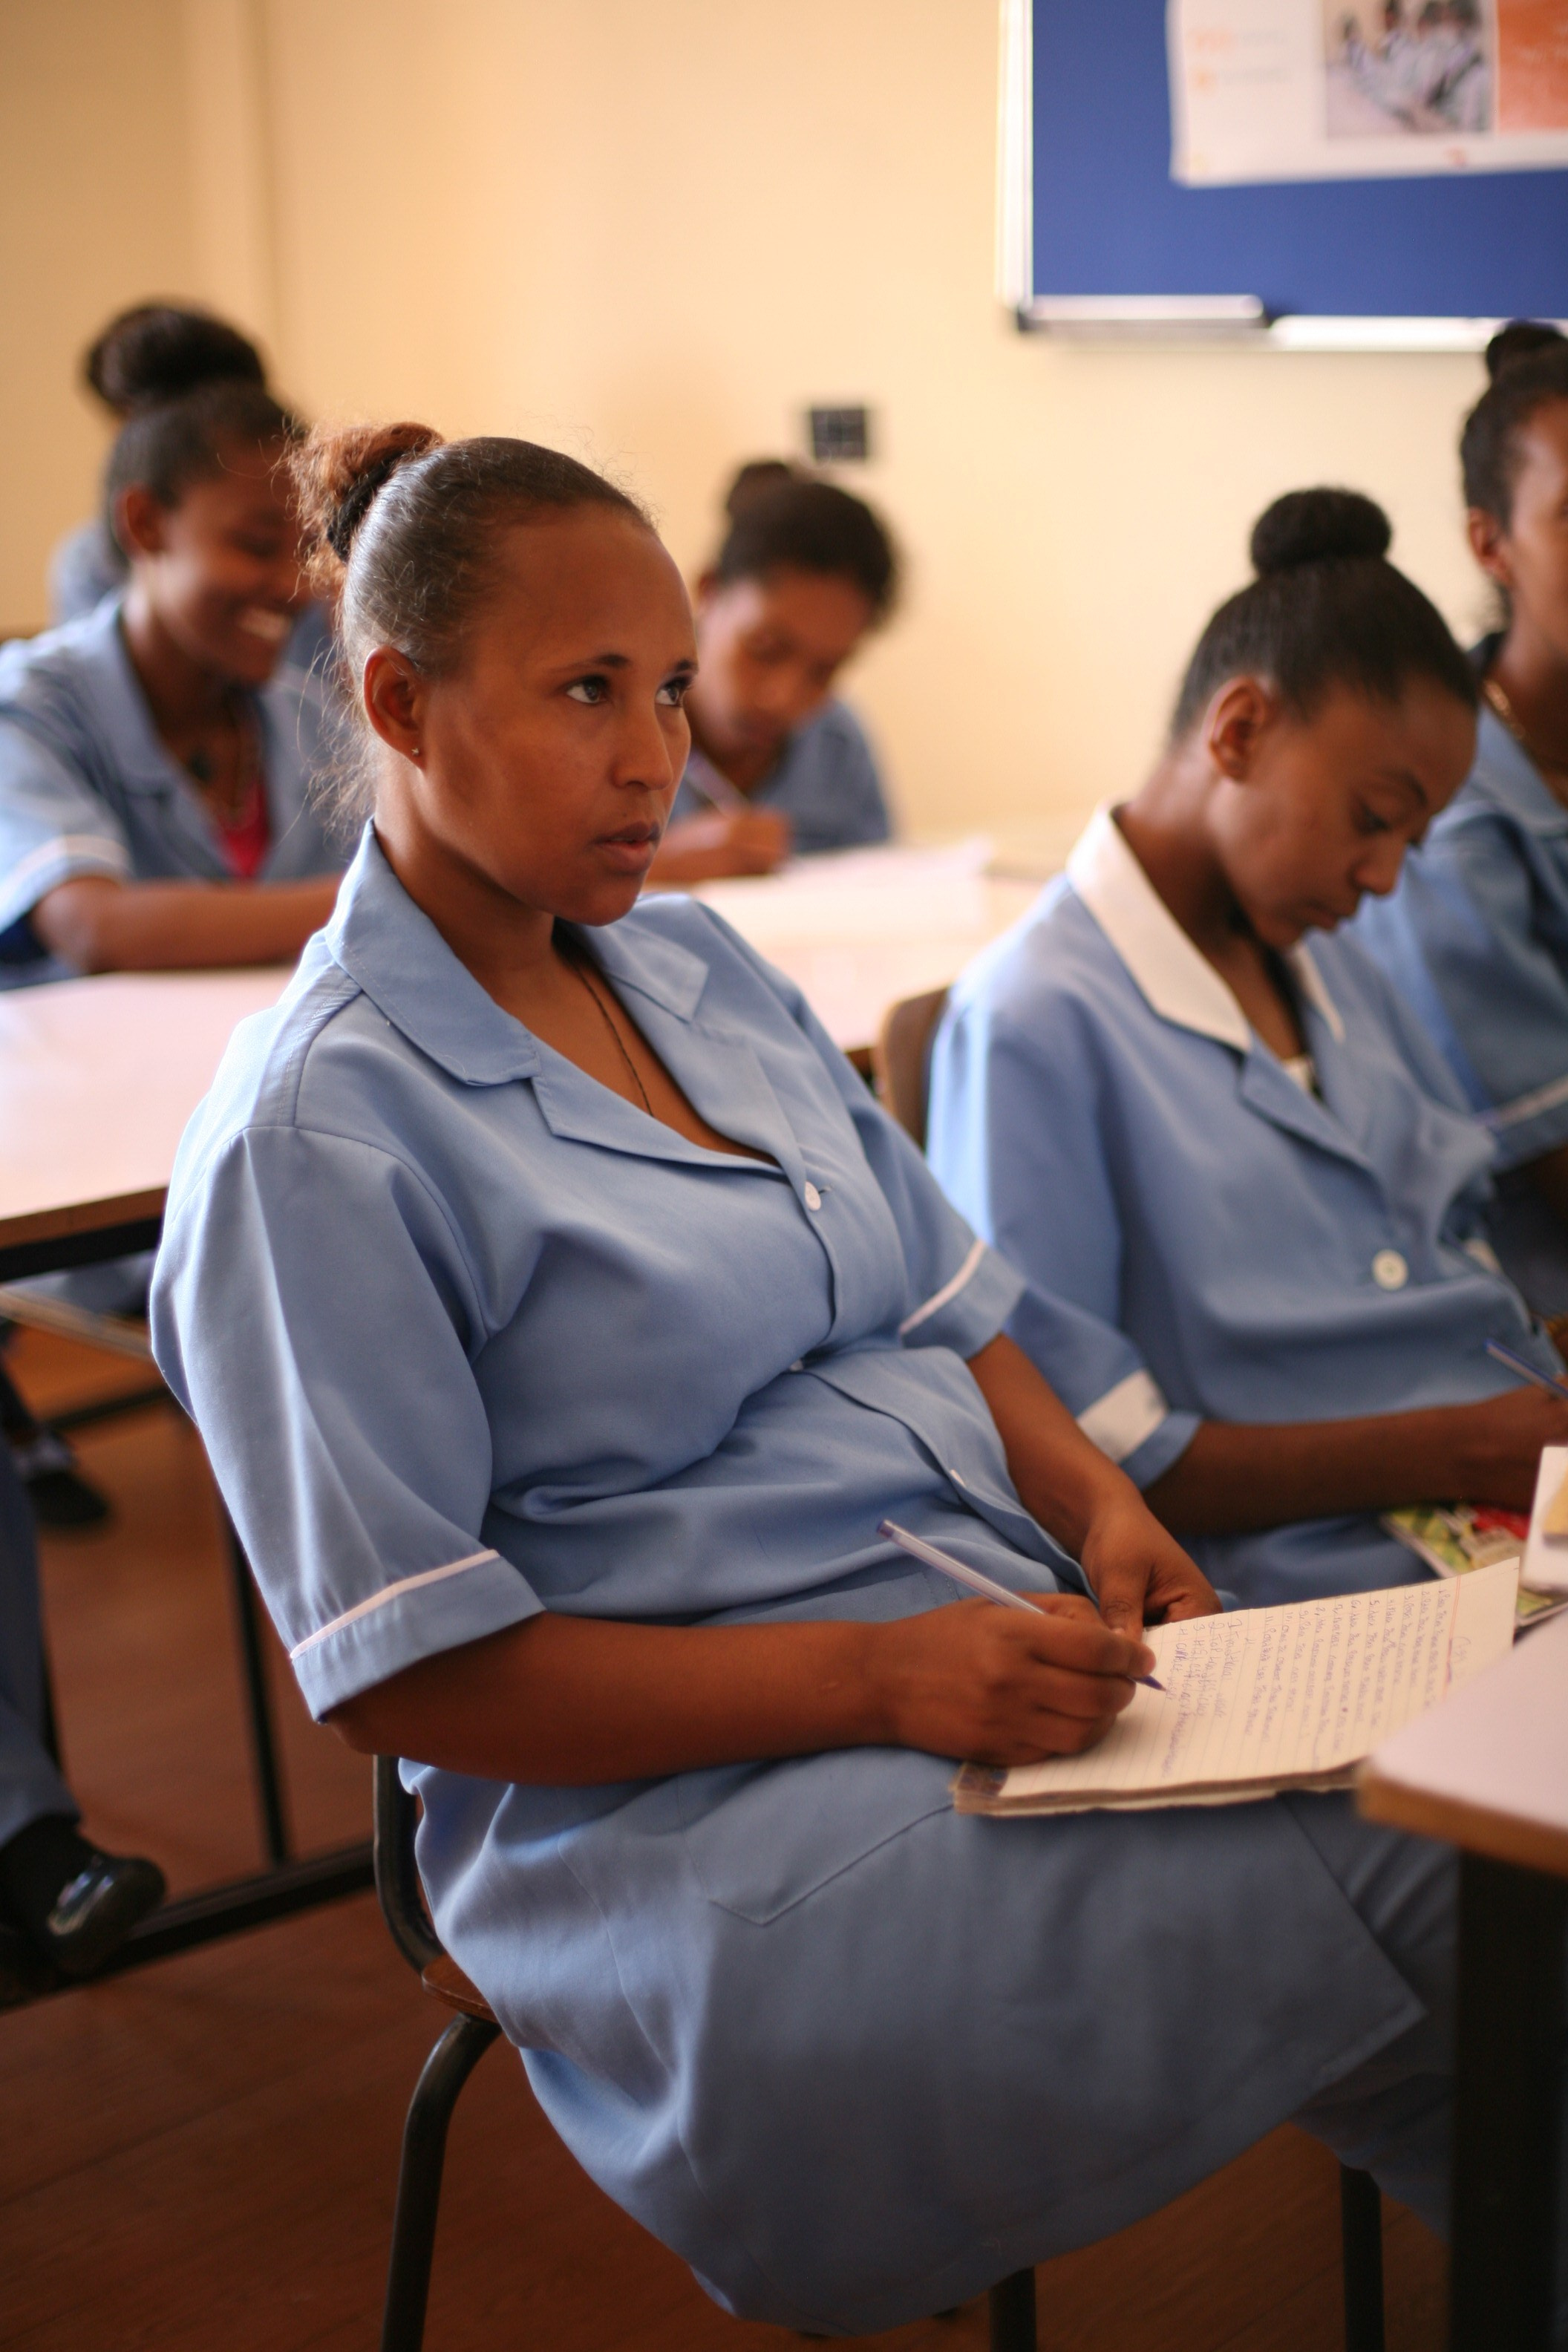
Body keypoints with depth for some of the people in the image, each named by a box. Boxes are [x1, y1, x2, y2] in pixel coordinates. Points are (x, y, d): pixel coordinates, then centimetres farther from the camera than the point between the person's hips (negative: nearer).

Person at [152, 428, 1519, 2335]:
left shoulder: (701, 968, 13)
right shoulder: (319, 1139, -10)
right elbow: (410, 1676, -12)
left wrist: (1092, 1497, -2)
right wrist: (877, 1677, -19)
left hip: (1003, 1654, 7)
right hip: (685, 1800, -7)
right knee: (1406, 1891, -23)